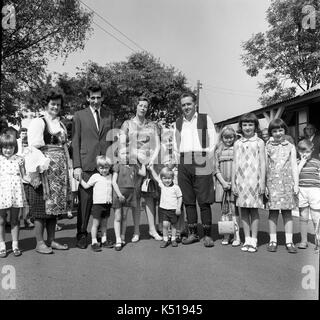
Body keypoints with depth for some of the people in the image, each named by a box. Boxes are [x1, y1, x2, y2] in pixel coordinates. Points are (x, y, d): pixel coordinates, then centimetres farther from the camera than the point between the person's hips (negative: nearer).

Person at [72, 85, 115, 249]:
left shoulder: (109, 115, 12)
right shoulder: (79, 116, 6)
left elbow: (113, 140, 14)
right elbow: (75, 142, 2)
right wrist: (76, 166, -5)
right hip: (86, 166, -2)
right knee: (85, 201, 0)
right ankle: (81, 235, 15)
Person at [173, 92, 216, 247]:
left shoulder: (205, 119, 7)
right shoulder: (178, 122, 18)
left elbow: (212, 142, 4)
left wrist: (207, 159, -3)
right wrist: (179, 161, 10)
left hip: (201, 164, -4)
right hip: (183, 164, 4)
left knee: (204, 201, -4)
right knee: (188, 201, 6)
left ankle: (207, 235, 4)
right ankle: (192, 233, 15)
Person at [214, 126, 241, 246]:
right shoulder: (218, 150, 9)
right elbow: (216, 168, 5)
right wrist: (223, 182, -6)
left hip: (235, 181, -2)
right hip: (222, 182, 3)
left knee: (234, 208, -3)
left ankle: (237, 236, 5)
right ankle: (226, 236, 16)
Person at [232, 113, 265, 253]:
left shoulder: (259, 142, 3)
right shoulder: (237, 143, 10)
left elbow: (262, 163, 1)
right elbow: (235, 164, 11)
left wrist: (262, 182, -5)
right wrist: (233, 182, 6)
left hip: (254, 180, -3)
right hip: (241, 181, 3)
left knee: (254, 210, 2)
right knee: (243, 210, 5)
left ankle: (254, 240, 11)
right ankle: (247, 239, 15)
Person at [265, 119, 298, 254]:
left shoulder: (290, 147, 10)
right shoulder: (268, 147, 8)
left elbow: (294, 166, 8)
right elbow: (264, 167, 6)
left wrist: (296, 184, 2)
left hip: (287, 182, 0)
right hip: (272, 183, 0)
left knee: (287, 212, 3)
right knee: (273, 212, 2)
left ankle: (289, 241, 9)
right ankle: (273, 241, 10)